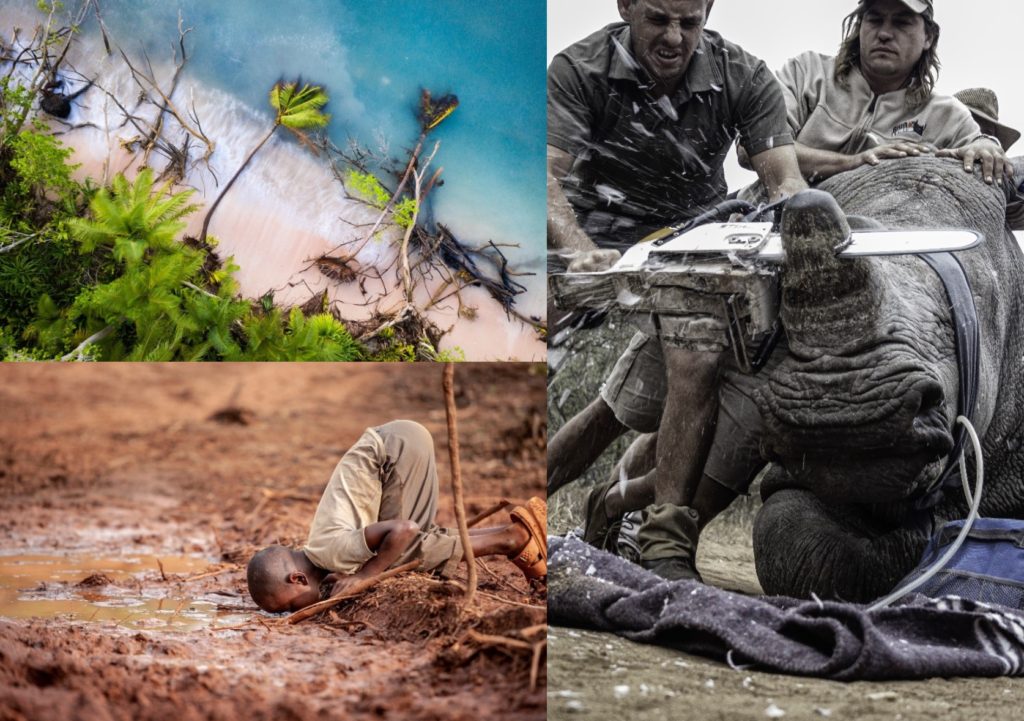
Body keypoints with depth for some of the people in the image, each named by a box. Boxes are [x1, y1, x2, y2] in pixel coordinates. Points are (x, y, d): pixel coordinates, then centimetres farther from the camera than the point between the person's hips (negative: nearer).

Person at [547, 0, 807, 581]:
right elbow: (547, 178, -21)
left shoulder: (744, 77, -5)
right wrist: (580, 250, -41)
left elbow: (785, 179, -11)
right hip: (609, 245, -1)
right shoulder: (578, 71, -11)